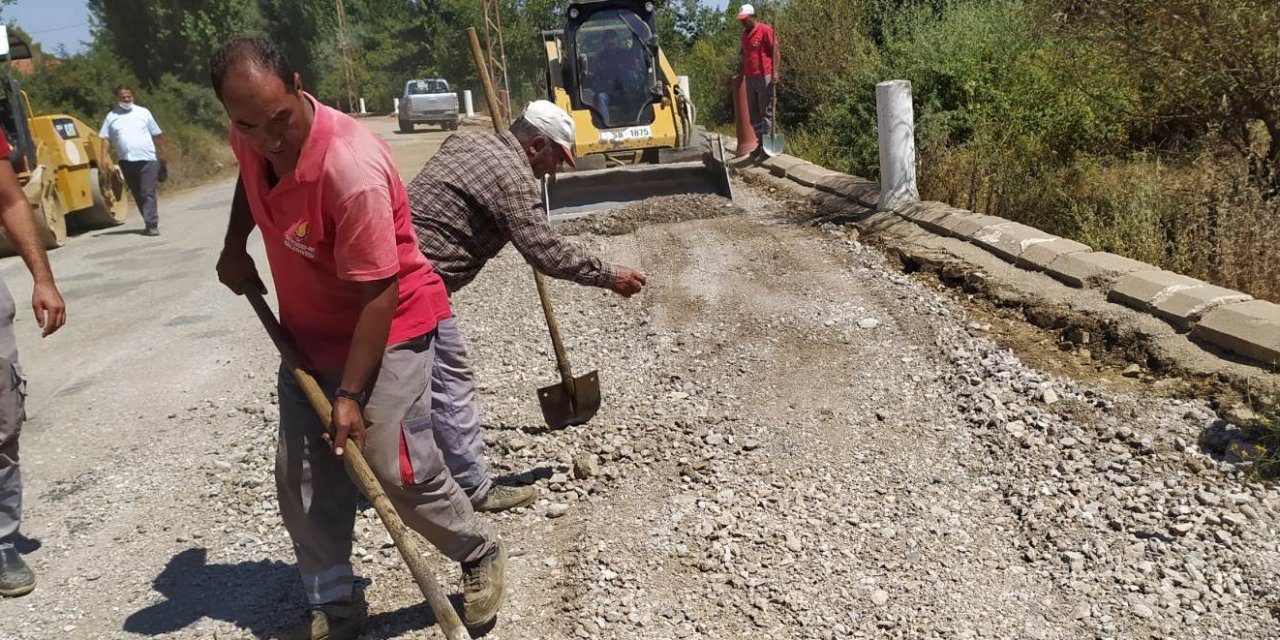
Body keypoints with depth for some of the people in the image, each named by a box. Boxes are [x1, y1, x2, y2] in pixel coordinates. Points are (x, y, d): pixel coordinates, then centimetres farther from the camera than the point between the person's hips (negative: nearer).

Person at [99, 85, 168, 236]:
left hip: (147, 160, -2)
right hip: (127, 161, 3)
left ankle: (151, 225, -12)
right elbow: (105, 139, 6)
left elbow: (157, 134, 11)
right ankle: (152, 220, 16)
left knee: (148, 194, -9)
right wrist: (104, 158, -5)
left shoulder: (143, 112, 7)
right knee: (137, 195, 7)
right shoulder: (112, 116, 9)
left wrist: (163, 152, 10)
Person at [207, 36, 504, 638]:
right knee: (300, 475, 6)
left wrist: (351, 394, -25)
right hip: (307, 333, 8)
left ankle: (481, 557, 18)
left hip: (387, 330, -7)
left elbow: (378, 296, -27)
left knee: (399, 469, -9)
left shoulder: (352, 170, -32)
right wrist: (234, 246, 11)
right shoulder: (251, 138, -7)